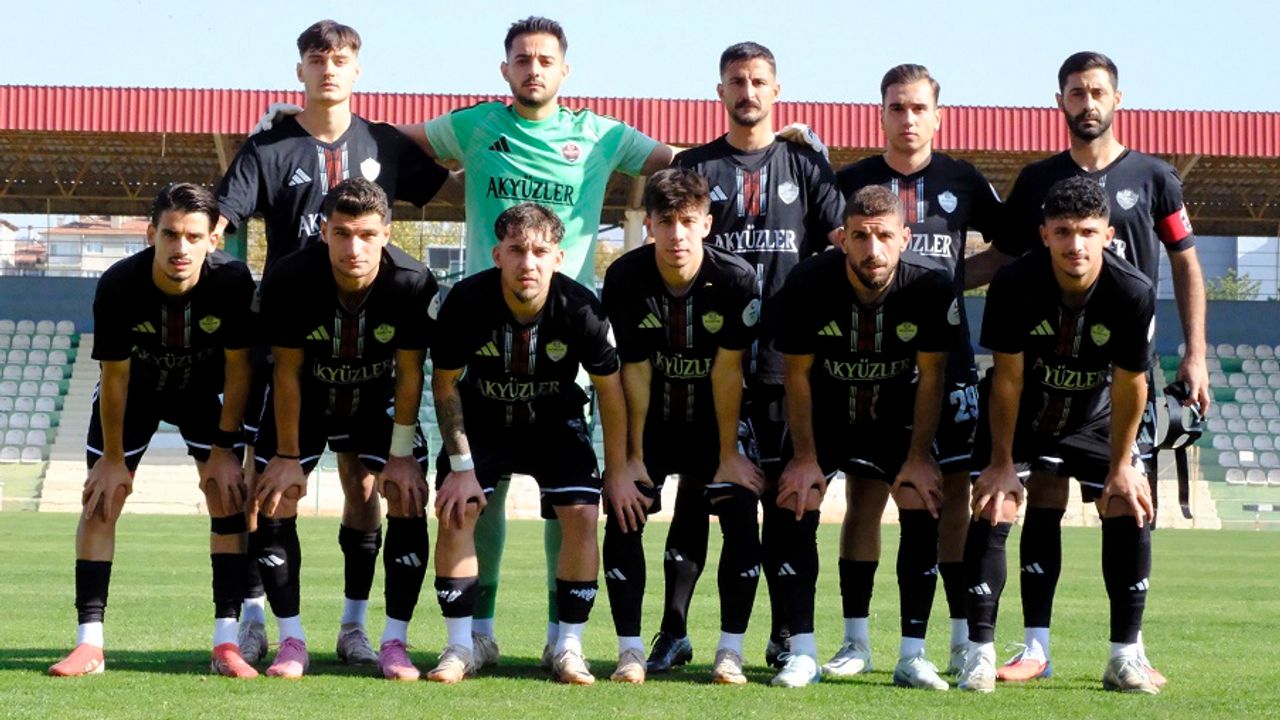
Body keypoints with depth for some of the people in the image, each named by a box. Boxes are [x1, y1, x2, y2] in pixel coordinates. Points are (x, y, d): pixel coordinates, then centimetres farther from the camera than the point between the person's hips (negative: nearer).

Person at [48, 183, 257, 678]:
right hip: (135, 385, 0)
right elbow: (114, 376, -20)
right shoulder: (118, 285, -33)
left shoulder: (232, 281, -32)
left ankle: (226, 642, -7)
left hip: (204, 388, 0)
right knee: (101, 499, -7)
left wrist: (224, 448, -14)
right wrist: (113, 459, -12)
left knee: (228, 497, -11)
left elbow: (237, 367, -17)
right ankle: (90, 643, -2)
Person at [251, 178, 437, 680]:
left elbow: (409, 372, -16)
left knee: (409, 501, -12)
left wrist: (402, 454, -13)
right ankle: (292, 643, 0)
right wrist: (288, 455, -13)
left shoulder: (413, 284, -30)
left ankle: (395, 643, -3)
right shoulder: (290, 280, -30)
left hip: (380, 401, 0)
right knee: (274, 502, -11)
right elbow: (287, 372, -18)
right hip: (305, 400, 0)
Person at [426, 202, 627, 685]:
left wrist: (617, 473, -5)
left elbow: (609, 389, -10)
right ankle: (460, 647, -5)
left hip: (555, 420, 0)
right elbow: (445, 384, -11)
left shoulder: (581, 309, -26)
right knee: (456, 512, -16)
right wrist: (461, 465, -14)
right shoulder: (465, 302, -27)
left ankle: (568, 648, -4)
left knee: (582, 514, -16)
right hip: (482, 420, 0)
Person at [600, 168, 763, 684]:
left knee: (742, 517, -13)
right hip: (649, 424, 1)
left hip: (713, 423, -1)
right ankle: (630, 650, -4)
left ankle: (731, 651, -4)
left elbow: (727, 371, -17)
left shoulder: (736, 279, -22)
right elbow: (634, 371, -13)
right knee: (622, 519, -12)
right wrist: (631, 457, -9)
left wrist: (729, 455, -11)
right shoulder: (625, 279, -19)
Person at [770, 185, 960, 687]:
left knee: (923, 508, -13)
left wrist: (919, 456, -12)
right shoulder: (808, 285, -24)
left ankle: (913, 656, -6)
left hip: (897, 415, 0)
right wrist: (805, 456, -12)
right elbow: (797, 374, -12)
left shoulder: (932, 287, -24)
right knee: (795, 507, -14)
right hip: (823, 414, 0)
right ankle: (802, 653, -8)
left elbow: (930, 377, -12)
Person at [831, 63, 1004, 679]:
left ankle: (965, 641, 6)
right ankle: (856, 641, 5)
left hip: (945, 357, 1)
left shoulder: (961, 181, 7)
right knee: (865, 494, -1)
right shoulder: (852, 182, 5)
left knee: (954, 493, 0)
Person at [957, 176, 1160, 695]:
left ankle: (1125, 658, 2)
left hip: (1095, 420, 1)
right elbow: (1008, 376, -18)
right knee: (993, 510, -14)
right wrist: (1002, 462, -13)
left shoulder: (1134, 293, -26)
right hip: (1020, 419, -1)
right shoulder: (1014, 283, -28)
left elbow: (1130, 385, -15)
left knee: (1131, 508, -7)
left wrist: (1121, 467, -10)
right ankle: (979, 654, -8)